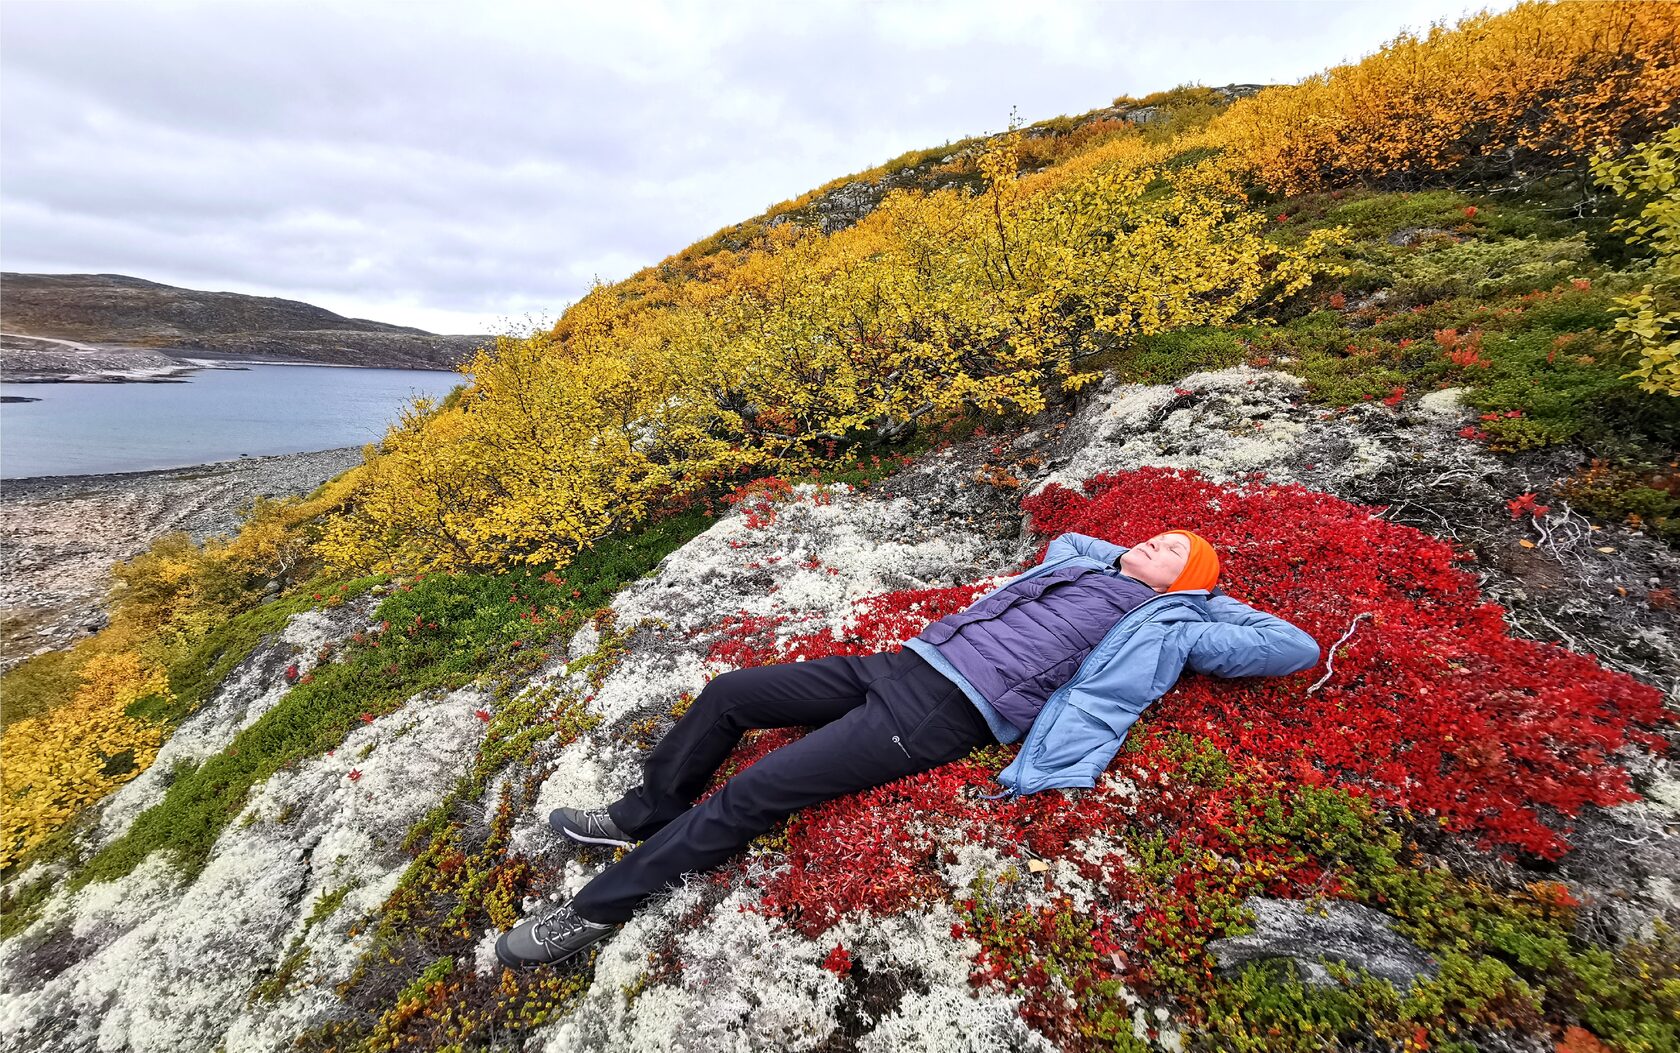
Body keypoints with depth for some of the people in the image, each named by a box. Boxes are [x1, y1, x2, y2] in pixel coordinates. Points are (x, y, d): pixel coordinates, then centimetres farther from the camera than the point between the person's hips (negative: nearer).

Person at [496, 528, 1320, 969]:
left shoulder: (1162, 626, 8)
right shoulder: (1082, 568, 26)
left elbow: (1296, 649, 11)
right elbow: (1063, 539, 48)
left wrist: (1211, 599, 20)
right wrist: (1123, 555, 37)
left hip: (943, 716, -8)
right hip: (900, 665, 8)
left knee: (753, 792, -17)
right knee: (727, 693, 4)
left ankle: (600, 907, 2)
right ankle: (644, 814, 26)